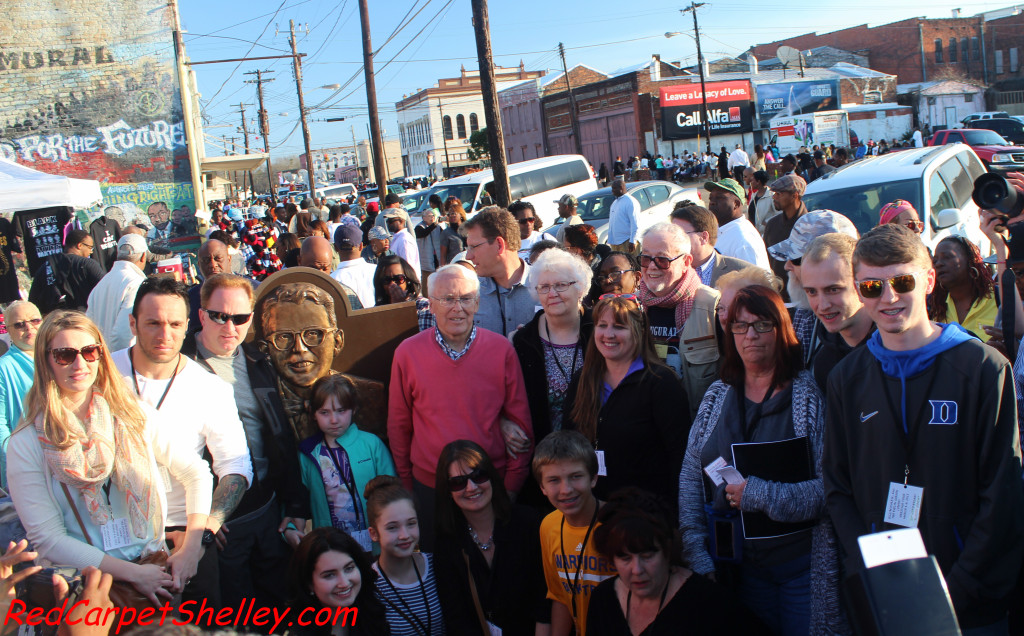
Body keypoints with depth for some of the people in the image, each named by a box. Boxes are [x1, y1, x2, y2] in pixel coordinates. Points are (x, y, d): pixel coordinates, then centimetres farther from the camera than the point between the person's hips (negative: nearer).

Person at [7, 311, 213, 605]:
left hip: (153, 564, 2)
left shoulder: (134, 415, 5)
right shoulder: (25, 445, -3)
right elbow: (48, 539, -6)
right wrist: (133, 573, -13)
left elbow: (196, 472, 9)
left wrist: (190, 548, -4)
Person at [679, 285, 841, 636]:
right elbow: (689, 479, 5)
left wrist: (759, 494, -22)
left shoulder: (811, 393, -9)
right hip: (742, 564, 4)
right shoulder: (717, 396, 5)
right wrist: (698, 557, -2)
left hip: (801, 563, -3)